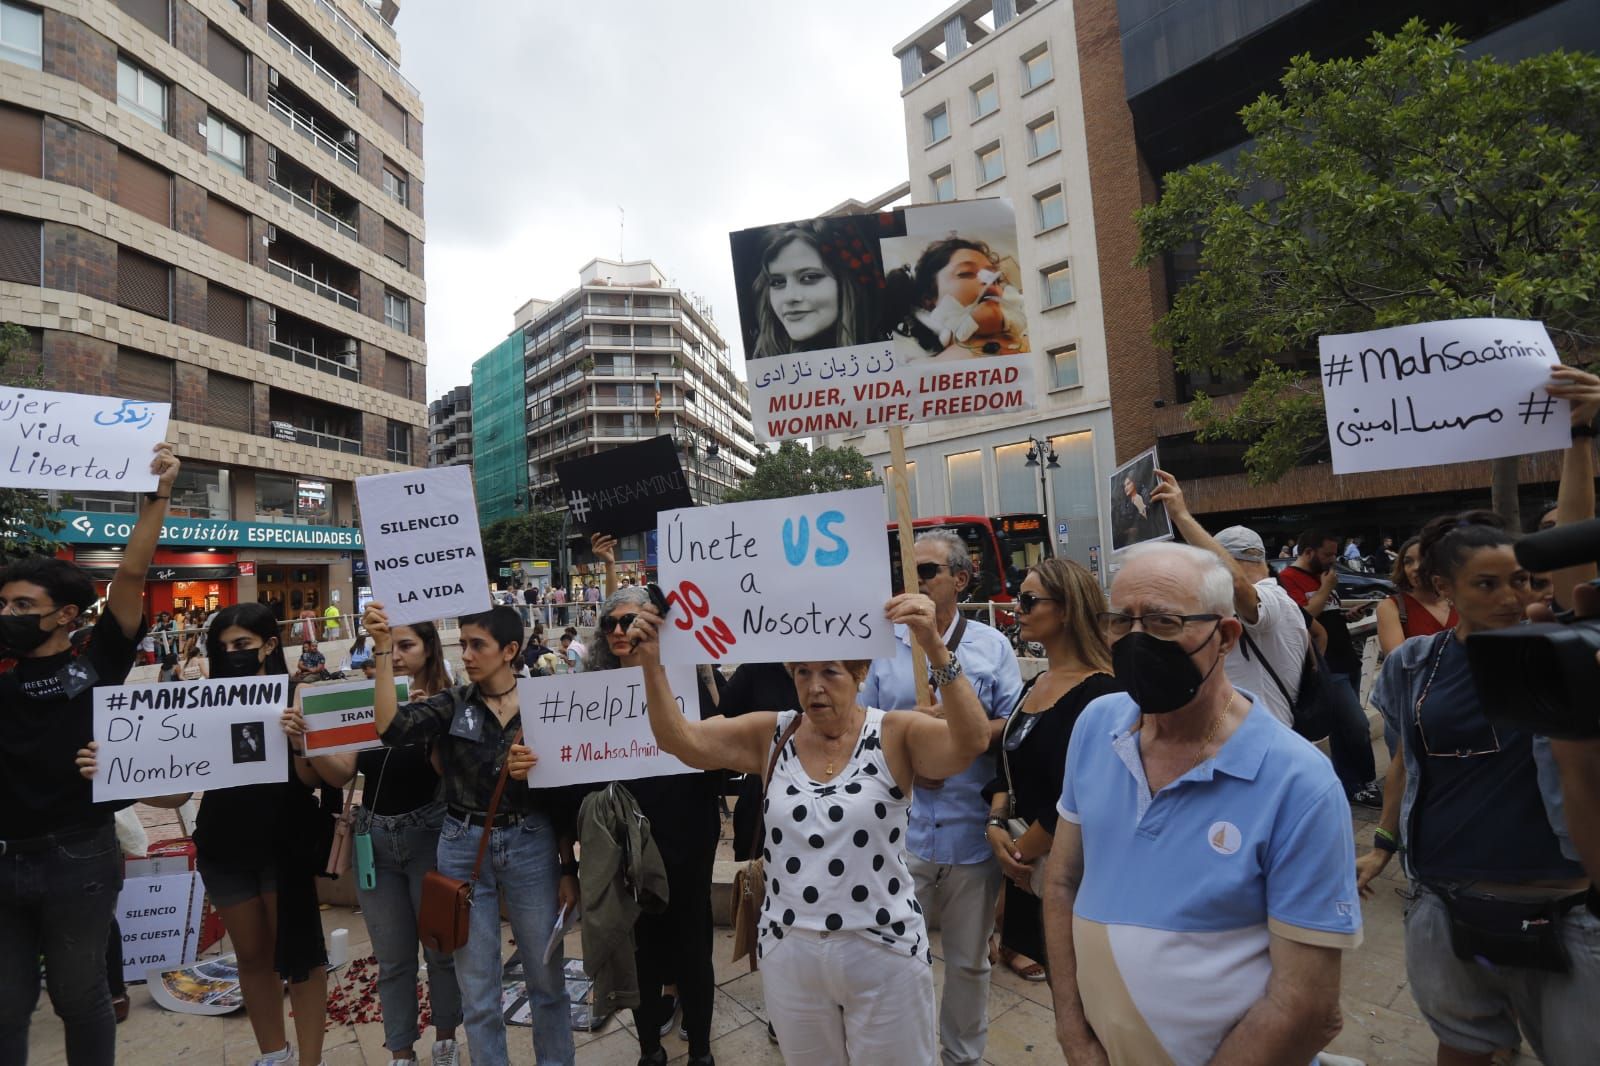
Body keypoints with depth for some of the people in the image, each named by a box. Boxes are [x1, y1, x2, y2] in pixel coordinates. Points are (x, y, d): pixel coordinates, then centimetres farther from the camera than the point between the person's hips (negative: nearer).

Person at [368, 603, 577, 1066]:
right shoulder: (453, 704, -2)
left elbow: (562, 795, 0)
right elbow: (390, 727, -21)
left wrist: (569, 868, 1)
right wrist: (383, 650, -24)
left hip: (530, 846, 0)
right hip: (464, 848, 1)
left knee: (547, 976, 13)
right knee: (477, 986, 12)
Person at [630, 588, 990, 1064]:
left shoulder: (895, 734, -12)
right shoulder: (771, 735, -4)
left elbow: (972, 740, -30)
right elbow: (679, 739, -10)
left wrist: (935, 648, -44)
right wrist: (652, 662, -25)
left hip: (882, 953, -2)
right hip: (789, 953, 3)